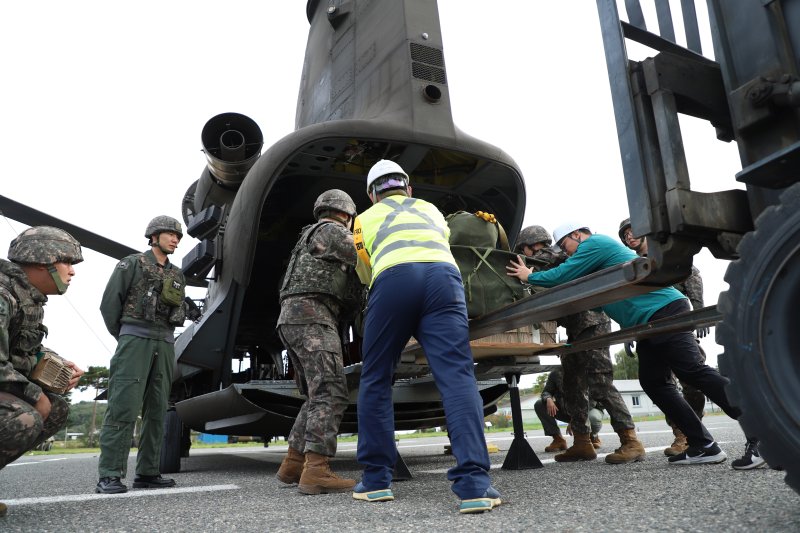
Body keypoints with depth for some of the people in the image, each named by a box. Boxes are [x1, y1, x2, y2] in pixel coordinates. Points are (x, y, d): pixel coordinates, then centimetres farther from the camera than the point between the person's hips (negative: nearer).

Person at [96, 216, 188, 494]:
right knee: (124, 406, -12)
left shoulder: (178, 275, 17)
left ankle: (148, 473, 7)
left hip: (165, 344, 5)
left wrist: (163, 337, 10)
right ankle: (109, 476, -11)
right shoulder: (131, 264, 3)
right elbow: (109, 304, 1)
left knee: (156, 409, 3)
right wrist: (125, 339, 6)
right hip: (135, 338, -5)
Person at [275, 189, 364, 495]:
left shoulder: (309, 239, 32)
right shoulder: (330, 230, 3)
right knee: (331, 394, -17)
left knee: (318, 397, 13)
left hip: (292, 321, 10)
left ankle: (293, 465, 11)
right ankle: (316, 471, -27)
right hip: (311, 316, -10)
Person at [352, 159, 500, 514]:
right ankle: (474, 484, -18)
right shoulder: (431, 211, 38)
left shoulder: (365, 220, 33)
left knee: (375, 380, 10)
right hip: (443, 276, 2)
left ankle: (375, 479, 10)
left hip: (393, 279, -1)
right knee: (457, 377, -7)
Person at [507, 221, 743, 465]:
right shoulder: (602, 250, 28)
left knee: (693, 371, -16)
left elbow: (562, 275, -7)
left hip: (663, 309, -10)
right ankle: (703, 446, 4)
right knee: (653, 383, 5)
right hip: (649, 322, 10)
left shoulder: (595, 242, -2)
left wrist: (529, 276, 10)